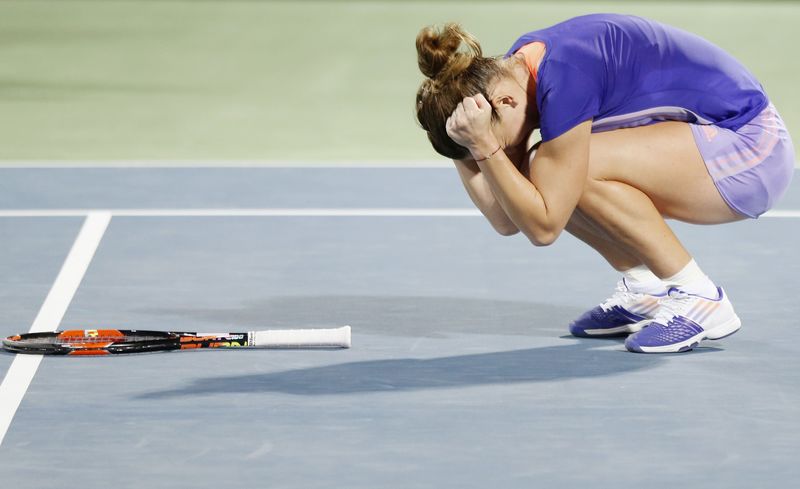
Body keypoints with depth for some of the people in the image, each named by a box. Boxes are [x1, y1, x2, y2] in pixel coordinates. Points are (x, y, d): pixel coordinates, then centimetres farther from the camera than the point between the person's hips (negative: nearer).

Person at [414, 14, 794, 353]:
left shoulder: (564, 78, -27)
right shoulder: (511, 73, 0)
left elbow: (542, 227, -24)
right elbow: (507, 221, 0)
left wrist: (486, 147, -27)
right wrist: (466, 148, -11)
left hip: (750, 145, -9)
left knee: (575, 170, -25)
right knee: (544, 176, -1)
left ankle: (698, 299, -12)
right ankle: (646, 288, 8)